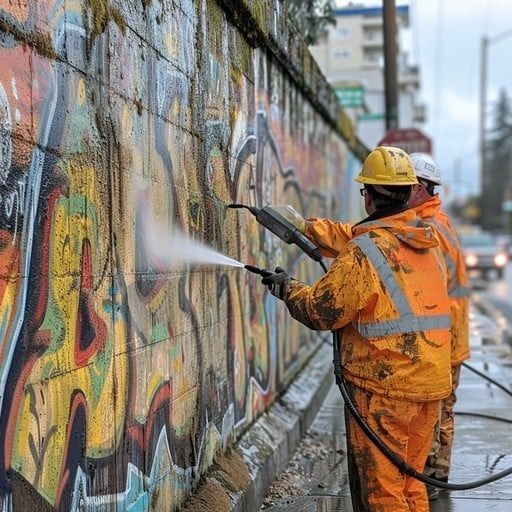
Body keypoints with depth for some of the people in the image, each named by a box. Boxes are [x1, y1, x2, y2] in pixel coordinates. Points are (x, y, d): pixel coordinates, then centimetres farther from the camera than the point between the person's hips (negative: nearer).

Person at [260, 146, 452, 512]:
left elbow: (322, 311, -10)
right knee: (410, 482, 20)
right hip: (431, 383, 8)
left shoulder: (364, 251, -17)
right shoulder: (429, 241, 7)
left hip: (383, 387, -8)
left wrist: (287, 288, 8)